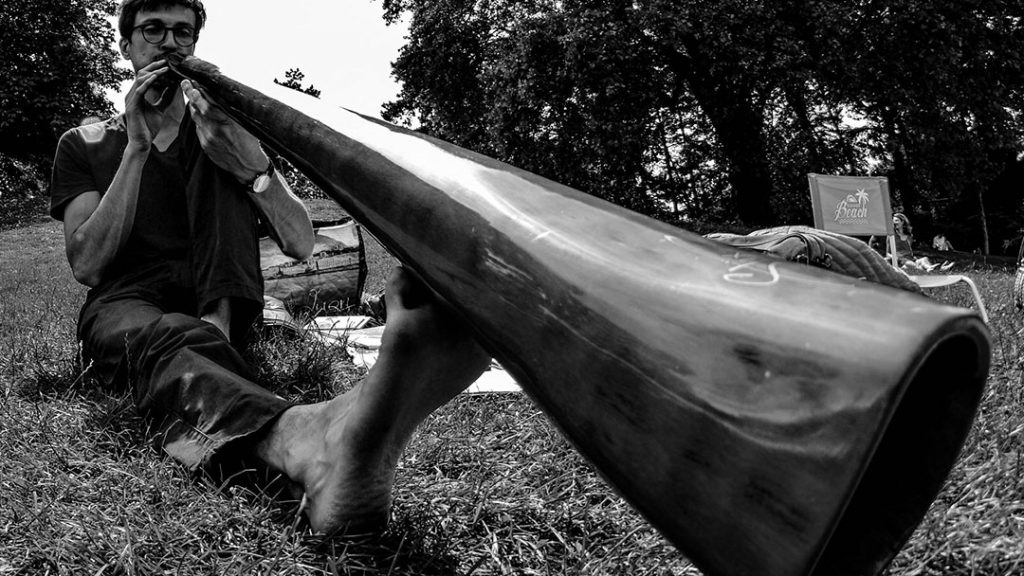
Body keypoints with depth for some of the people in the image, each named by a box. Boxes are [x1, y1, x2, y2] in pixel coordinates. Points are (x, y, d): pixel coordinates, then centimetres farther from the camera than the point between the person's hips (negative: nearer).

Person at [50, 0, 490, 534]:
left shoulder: (224, 128, 17)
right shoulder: (83, 145, 15)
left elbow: (301, 245, 3)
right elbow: (87, 265, -4)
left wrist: (254, 167, -17)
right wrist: (137, 147, -6)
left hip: (227, 303, 2)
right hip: (127, 305, -2)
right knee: (163, 340, -39)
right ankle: (302, 438, -72)